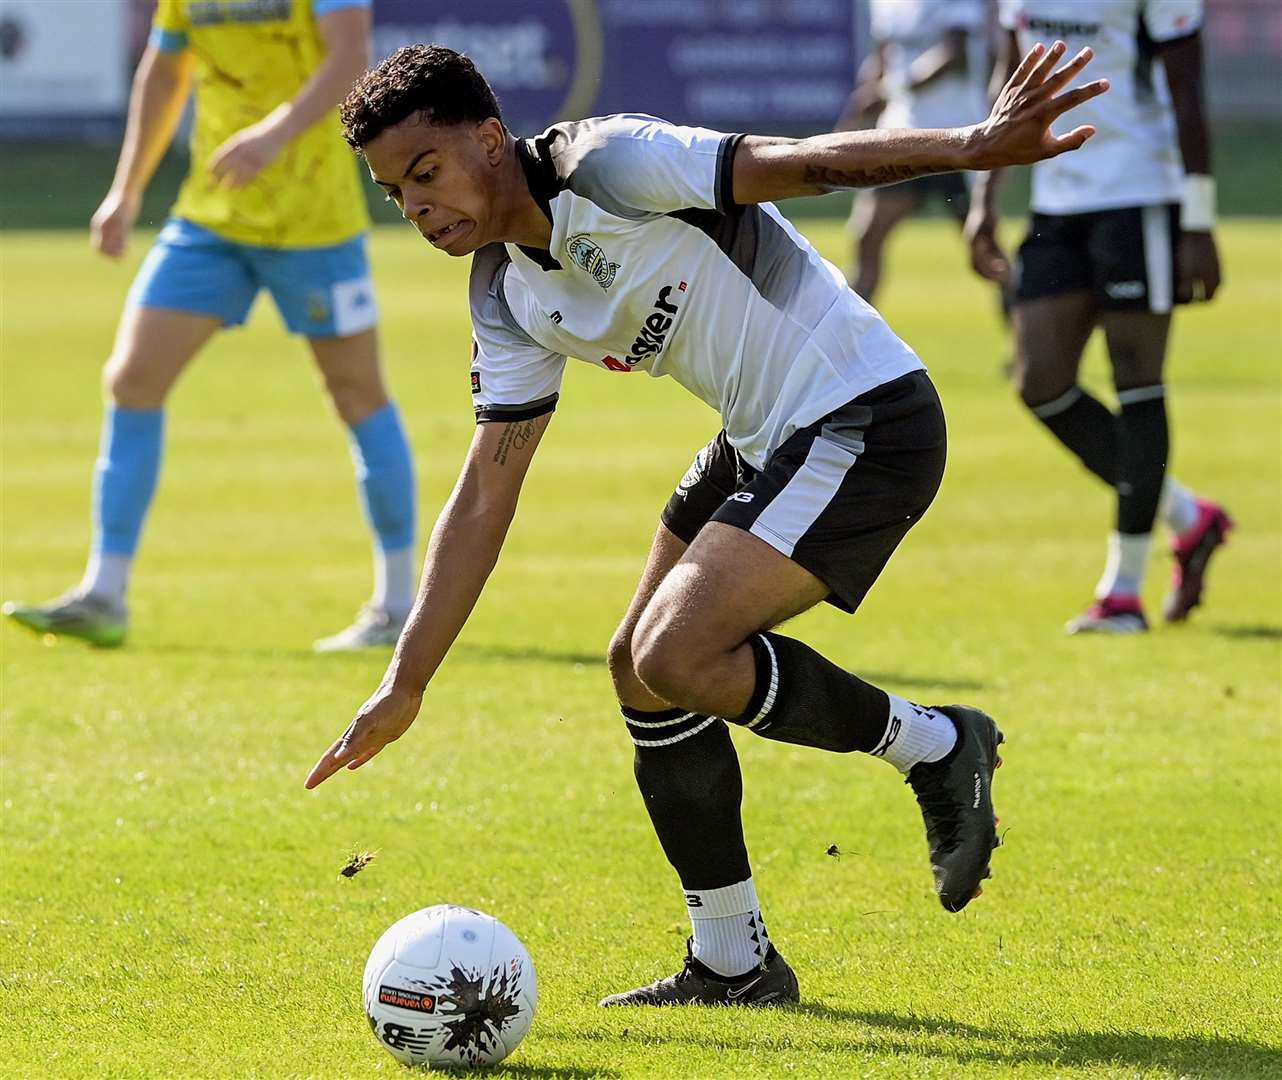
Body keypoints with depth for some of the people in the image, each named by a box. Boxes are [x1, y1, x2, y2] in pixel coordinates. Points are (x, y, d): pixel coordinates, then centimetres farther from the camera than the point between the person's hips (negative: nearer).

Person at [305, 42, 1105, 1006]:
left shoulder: (607, 165, -18)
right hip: (764, 443, 10)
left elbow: (794, 162, -26)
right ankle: (733, 965, 19)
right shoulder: (505, 293, 7)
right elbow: (483, 496, 10)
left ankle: (933, 746, 0)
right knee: (640, 669, 9)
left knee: (675, 656, -19)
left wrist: (973, 147, -41)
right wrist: (405, 686, 8)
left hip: (865, 423, -10)